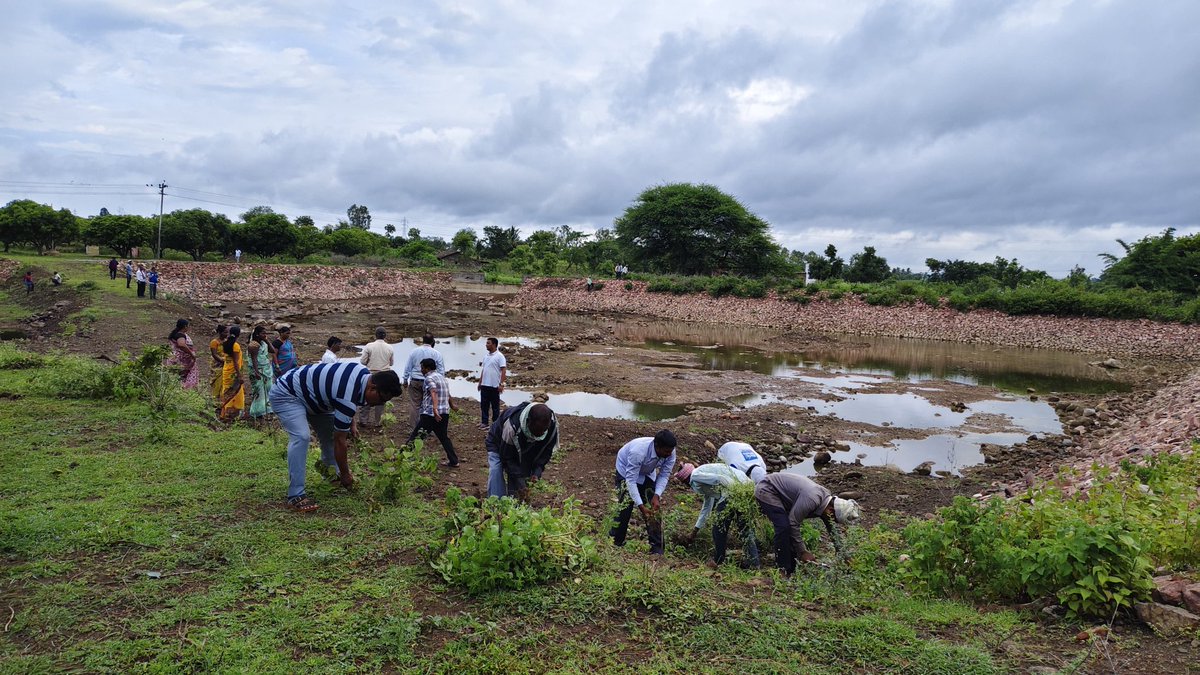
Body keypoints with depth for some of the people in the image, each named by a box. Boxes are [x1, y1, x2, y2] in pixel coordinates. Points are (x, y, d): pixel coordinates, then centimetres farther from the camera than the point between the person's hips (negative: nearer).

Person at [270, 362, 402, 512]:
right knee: (301, 436, -27)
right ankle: (295, 496, -24)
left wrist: (351, 424, 6)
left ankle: (332, 474, 25)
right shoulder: (347, 399, -33)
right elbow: (340, 441, -23)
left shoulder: (364, 373, -8)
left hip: (307, 393, 10)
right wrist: (345, 475, -11)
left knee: (330, 431, 10)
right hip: (285, 394, -10)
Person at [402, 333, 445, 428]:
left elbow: (407, 368, 7)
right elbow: (441, 371, 0)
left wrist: (405, 380, 17)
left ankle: (414, 426, 8)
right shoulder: (437, 354, -3)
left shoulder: (414, 352, 1)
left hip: (415, 382, 1)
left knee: (414, 404, 6)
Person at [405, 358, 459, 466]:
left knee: (415, 435, 2)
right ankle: (453, 461, 11)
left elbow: (434, 393, -26)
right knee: (444, 437, 14)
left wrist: (435, 409, -39)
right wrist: (452, 405, 47)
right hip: (444, 413, 8)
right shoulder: (441, 376, 18)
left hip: (430, 414, -8)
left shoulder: (429, 378, -8)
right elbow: (447, 394, 32)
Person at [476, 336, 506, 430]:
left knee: (495, 406, 4)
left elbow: (503, 370, -14)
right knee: (484, 405, 10)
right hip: (484, 385, 7)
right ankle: (484, 423, 19)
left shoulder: (499, 356, -11)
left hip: (494, 386, -7)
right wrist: (480, 382, 17)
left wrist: (501, 384, -20)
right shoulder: (486, 356, 12)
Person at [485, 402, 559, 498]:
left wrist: (537, 472, -28)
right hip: (499, 444, -4)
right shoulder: (511, 426, -45)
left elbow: (546, 452, -15)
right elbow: (507, 457, -31)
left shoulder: (553, 426, -32)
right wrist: (519, 480, -35)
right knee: (496, 471, -22)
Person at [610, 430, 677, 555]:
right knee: (625, 507, -13)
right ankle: (614, 544, 3)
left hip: (648, 474, 5)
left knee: (654, 508, -3)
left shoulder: (670, 453, -28)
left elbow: (664, 475, -18)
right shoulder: (638, 452, -43)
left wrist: (657, 495, -33)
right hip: (626, 471, -5)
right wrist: (641, 506, -43)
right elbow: (631, 480, -39)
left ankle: (656, 548, 2)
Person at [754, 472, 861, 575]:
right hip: (766, 490, -9)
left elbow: (833, 531, 9)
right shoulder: (812, 499, -32)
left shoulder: (827, 499, -4)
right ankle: (783, 571, -13)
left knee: (790, 528, 5)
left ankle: (791, 570, 13)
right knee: (784, 527, -21)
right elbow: (793, 523, -26)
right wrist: (803, 552, -17)